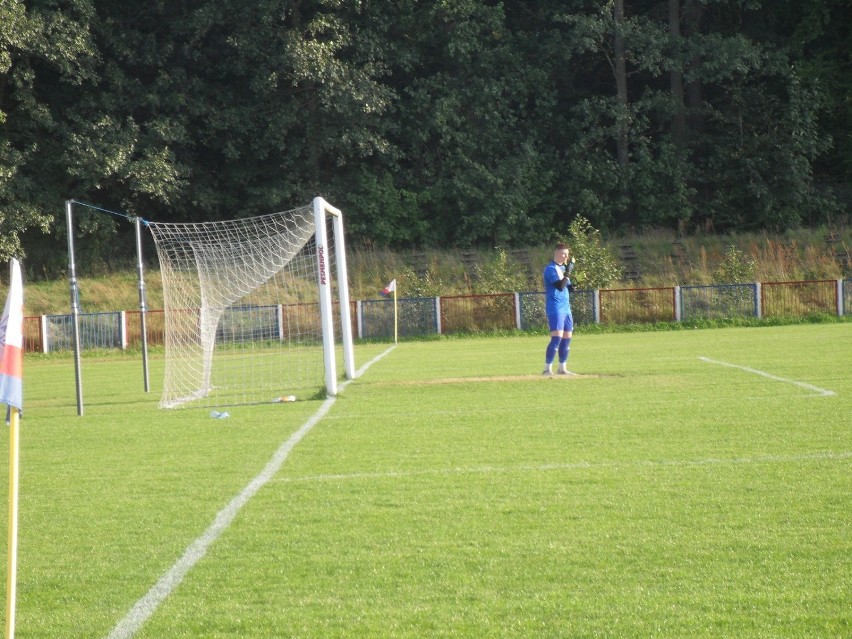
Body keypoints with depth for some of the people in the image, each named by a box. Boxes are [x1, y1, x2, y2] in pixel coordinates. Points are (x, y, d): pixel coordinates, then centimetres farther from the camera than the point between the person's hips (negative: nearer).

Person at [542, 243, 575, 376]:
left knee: (567, 338, 10)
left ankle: (562, 368, 18)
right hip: (555, 308, -9)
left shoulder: (563, 268, 17)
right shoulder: (550, 269, -11)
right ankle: (547, 369, -16)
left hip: (566, 308, 9)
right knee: (557, 337, -17)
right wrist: (567, 272, -30)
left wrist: (572, 287, 2)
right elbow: (560, 286, -23)